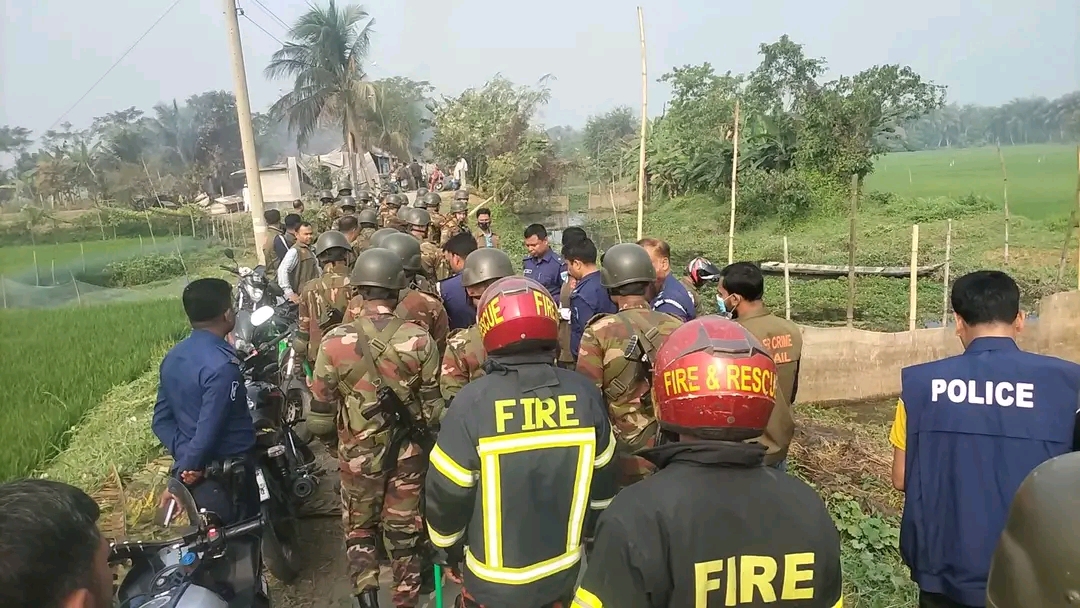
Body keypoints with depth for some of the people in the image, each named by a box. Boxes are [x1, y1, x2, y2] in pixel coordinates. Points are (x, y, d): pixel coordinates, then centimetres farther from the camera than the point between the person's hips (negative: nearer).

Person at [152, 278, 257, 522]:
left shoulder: (172, 357, 3)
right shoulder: (222, 364, -24)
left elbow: (161, 420, 5)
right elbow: (210, 427, -26)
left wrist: (184, 455, -4)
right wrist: (189, 466, -12)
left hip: (194, 469, 8)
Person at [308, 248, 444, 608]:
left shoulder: (335, 342, -15)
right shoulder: (419, 340, -15)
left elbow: (321, 414, -8)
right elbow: (434, 405, -7)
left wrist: (325, 432, 15)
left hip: (358, 453, 0)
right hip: (409, 452, 1)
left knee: (359, 528, 24)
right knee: (405, 532, 19)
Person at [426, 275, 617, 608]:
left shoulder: (473, 402, -23)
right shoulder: (584, 394, -13)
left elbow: (447, 494, -14)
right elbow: (602, 484, -1)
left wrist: (451, 547, 6)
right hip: (565, 576, 3)